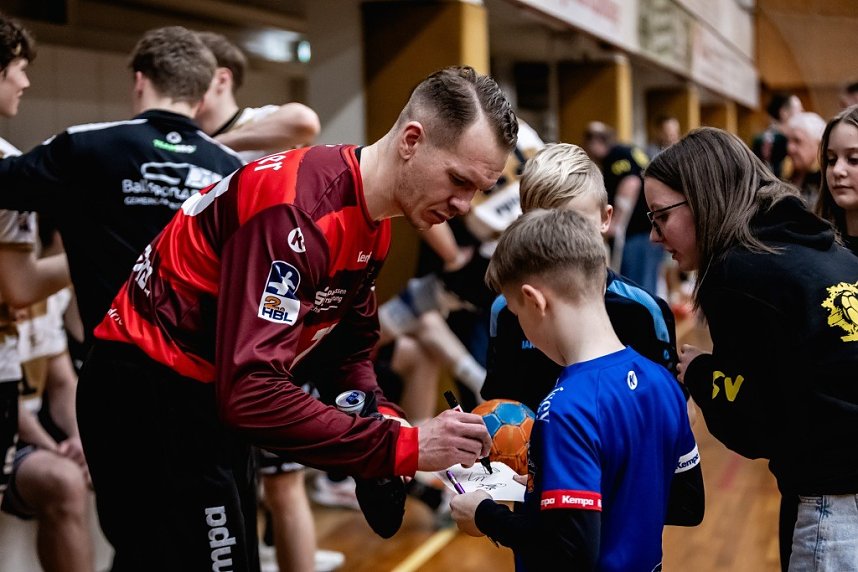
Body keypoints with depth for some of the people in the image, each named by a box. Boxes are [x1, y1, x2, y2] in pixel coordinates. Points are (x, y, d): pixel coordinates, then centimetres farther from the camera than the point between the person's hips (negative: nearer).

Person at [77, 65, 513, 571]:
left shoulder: (374, 222, 1)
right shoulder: (298, 207, -29)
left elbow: (349, 343, 10)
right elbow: (251, 392, -34)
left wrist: (383, 418, -9)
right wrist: (400, 447, -32)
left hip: (213, 397, 9)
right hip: (152, 397, -9)